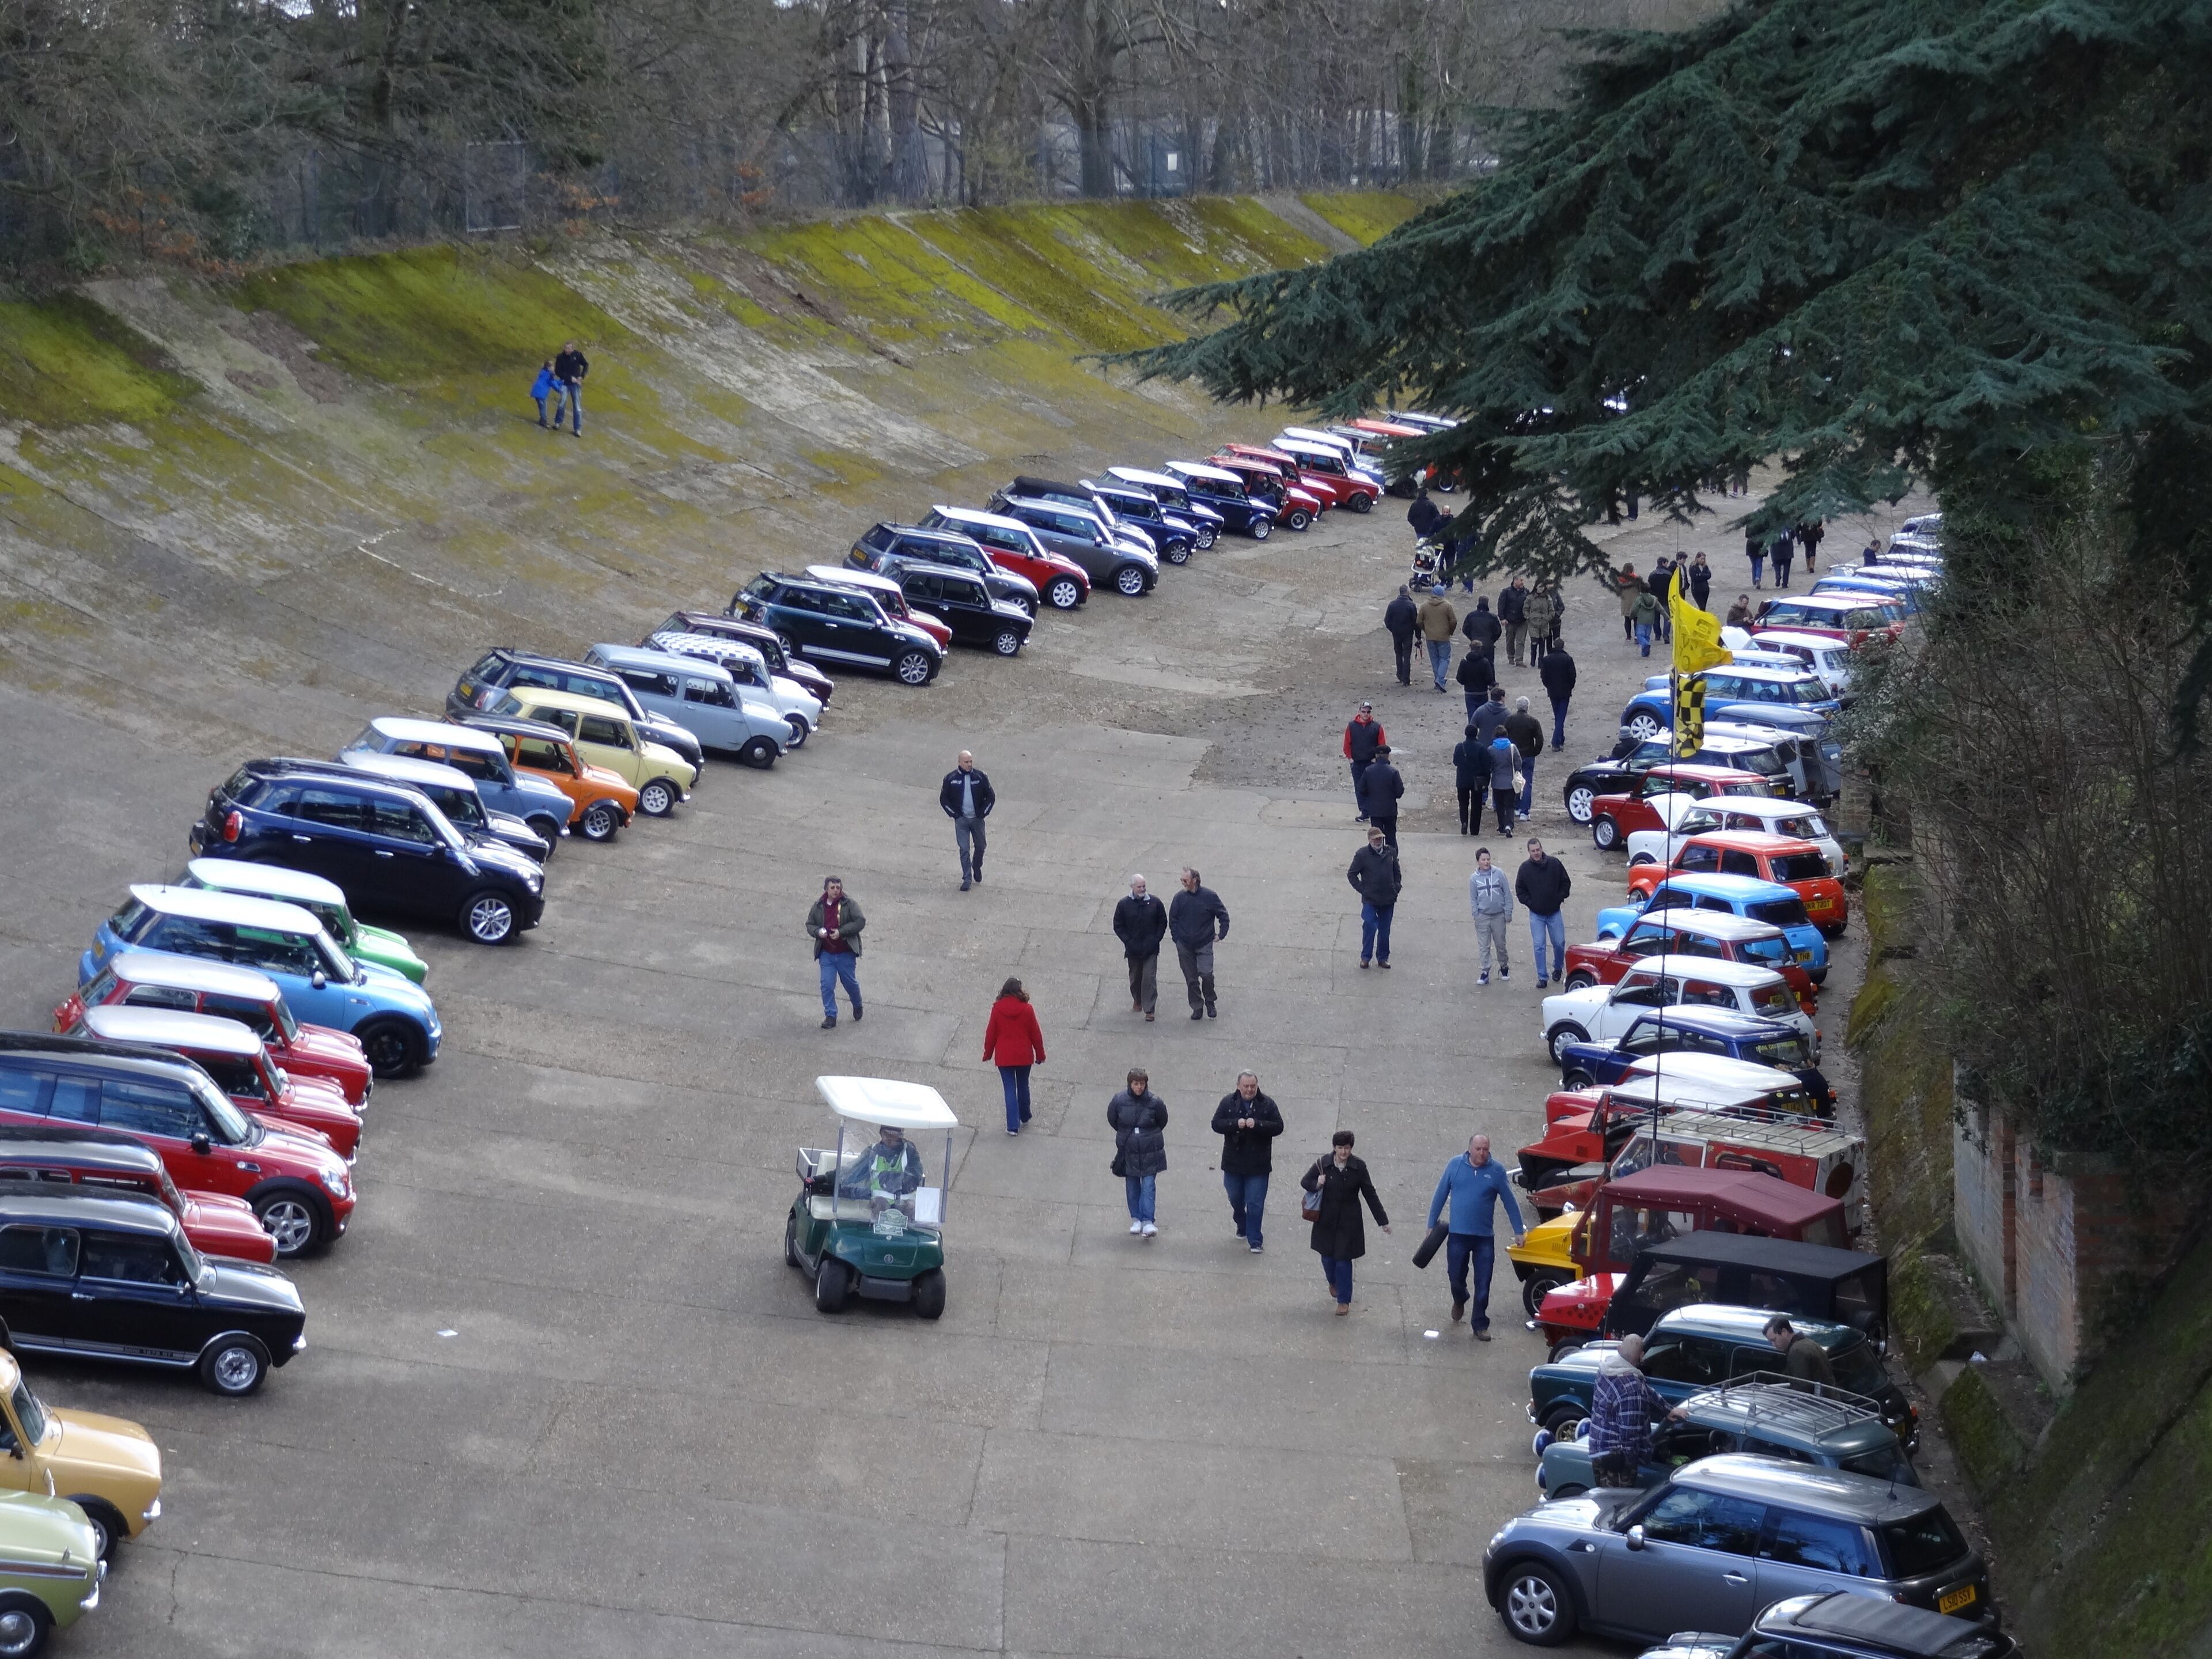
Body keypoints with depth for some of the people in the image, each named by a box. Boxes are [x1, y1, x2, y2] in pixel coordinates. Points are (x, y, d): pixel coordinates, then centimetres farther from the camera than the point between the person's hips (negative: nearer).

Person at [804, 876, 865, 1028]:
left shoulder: (850, 904, -6)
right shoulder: (818, 907, 5)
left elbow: (860, 922, -10)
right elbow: (810, 924, 14)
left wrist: (841, 932, -18)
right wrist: (818, 932, -10)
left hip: (846, 953, -2)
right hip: (826, 954, 2)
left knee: (850, 982, 11)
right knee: (827, 985, -4)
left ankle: (857, 1007, 39)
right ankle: (831, 1017, 3)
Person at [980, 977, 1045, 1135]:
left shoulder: (997, 1009, -9)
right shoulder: (1027, 1010, -9)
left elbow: (991, 1033, -2)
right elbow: (1035, 1034, -2)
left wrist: (988, 1054, 11)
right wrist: (1040, 1055, 10)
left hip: (1004, 1057, -1)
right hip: (1024, 1056, 1)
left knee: (1010, 1090, 2)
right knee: (1023, 1086, 20)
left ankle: (1013, 1126, -4)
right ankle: (1025, 1117, 38)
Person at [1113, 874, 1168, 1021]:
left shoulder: (1155, 903, -2)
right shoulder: (1124, 905, -3)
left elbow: (1163, 922, 7)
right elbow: (1118, 926, 2)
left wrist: (1156, 939, -4)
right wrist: (1128, 942, -8)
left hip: (1151, 949, -1)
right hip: (1133, 949, 2)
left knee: (1149, 978, -9)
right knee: (1135, 977, 16)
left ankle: (1149, 1010, -5)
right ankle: (1137, 1001, 40)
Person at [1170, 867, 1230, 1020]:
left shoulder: (1210, 896, -7)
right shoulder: (1180, 897, -1)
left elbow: (1223, 915, 5)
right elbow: (1173, 919, 11)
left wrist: (1221, 934, -1)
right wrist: (1176, 937, 4)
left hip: (1205, 944, -3)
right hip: (1185, 946, 3)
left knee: (1206, 974, -16)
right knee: (1191, 979, 7)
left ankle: (1210, 1001, 8)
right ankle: (1197, 1007, 19)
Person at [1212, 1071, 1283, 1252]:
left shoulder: (1267, 1105, -2)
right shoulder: (1228, 1102, 0)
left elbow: (1278, 1127, -7)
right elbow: (1216, 1124, -5)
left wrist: (1257, 1125, -22)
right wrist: (1236, 1124, -22)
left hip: (1258, 1165, -2)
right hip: (1233, 1163, 2)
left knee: (1255, 1204, -5)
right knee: (1236, 1200, 18)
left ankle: (1255, 1241, -1)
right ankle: (1242, 1228, 42)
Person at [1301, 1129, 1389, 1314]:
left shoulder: (1358, 1167, -9)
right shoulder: (1323, 1164, -8)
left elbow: (1370, 1194, -2)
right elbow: (1305, 1181, 4)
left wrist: (1382, 1221, 0)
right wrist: (1317, 1184, -20)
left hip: (1349, 1222, -2)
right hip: (1327, 1221, 2)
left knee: (1343, 1261, -2)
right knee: (1328, 1257, 12)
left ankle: (1344, 1301, 12)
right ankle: (1333, 1283, 46)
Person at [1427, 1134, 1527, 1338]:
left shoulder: (1497, 1171, -3)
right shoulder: (1455, 1166, -1)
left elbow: (1510, 1202, 4)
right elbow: (1440, 1196, 5)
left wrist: (1519, 1231, 6)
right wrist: (1432, 1225, 6)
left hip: (1484, 1237, -1)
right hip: (1458, 1235, 1)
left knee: (1483, 1285, 2)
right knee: (1456, 1277, 11)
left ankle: (1480, 1325, 13)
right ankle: (1459, 1302, 43)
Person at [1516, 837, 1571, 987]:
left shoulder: (1554, 864, -5)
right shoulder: (1525, 868, -5)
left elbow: (1566, 883, 6)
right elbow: (1520, 890, 4)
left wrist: (1560, 898, -2)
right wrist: (1530, 903, -6)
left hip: (1554, 912, 1)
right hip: (1536, 914, -1)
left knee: (1559, 943, 7)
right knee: (1538, 946, -3)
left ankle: (1558, 968, 34)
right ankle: (1542, 977, 3)